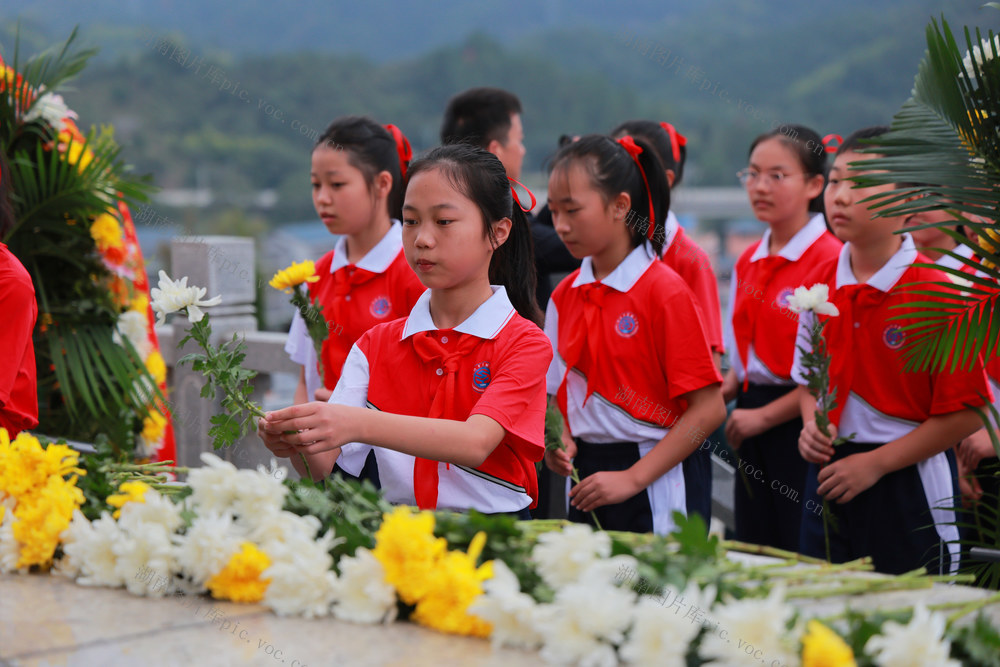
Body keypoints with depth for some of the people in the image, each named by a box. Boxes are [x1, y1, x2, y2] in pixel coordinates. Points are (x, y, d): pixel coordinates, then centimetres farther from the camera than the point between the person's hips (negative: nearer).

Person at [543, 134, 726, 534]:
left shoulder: (665, 292, -13)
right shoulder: (565, 296, 7)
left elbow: (708, 409, -15)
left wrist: (633, 478, -18)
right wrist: (560, 439, -3)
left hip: (655, 487, -6)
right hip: (585, 479, 6)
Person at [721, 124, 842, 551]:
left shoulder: (830, 260, -13)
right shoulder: (748, 263, 13)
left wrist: (764, 415, -12)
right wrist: (721, 393, 4)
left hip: (798, 423, -7)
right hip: (753, 426, 7)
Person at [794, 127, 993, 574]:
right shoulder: (818, 286, 4)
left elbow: (966, 413, -12)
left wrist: (875, 462, -15)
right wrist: (812, 425, -4)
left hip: (907, 484, -5)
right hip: (829, 479, 5)